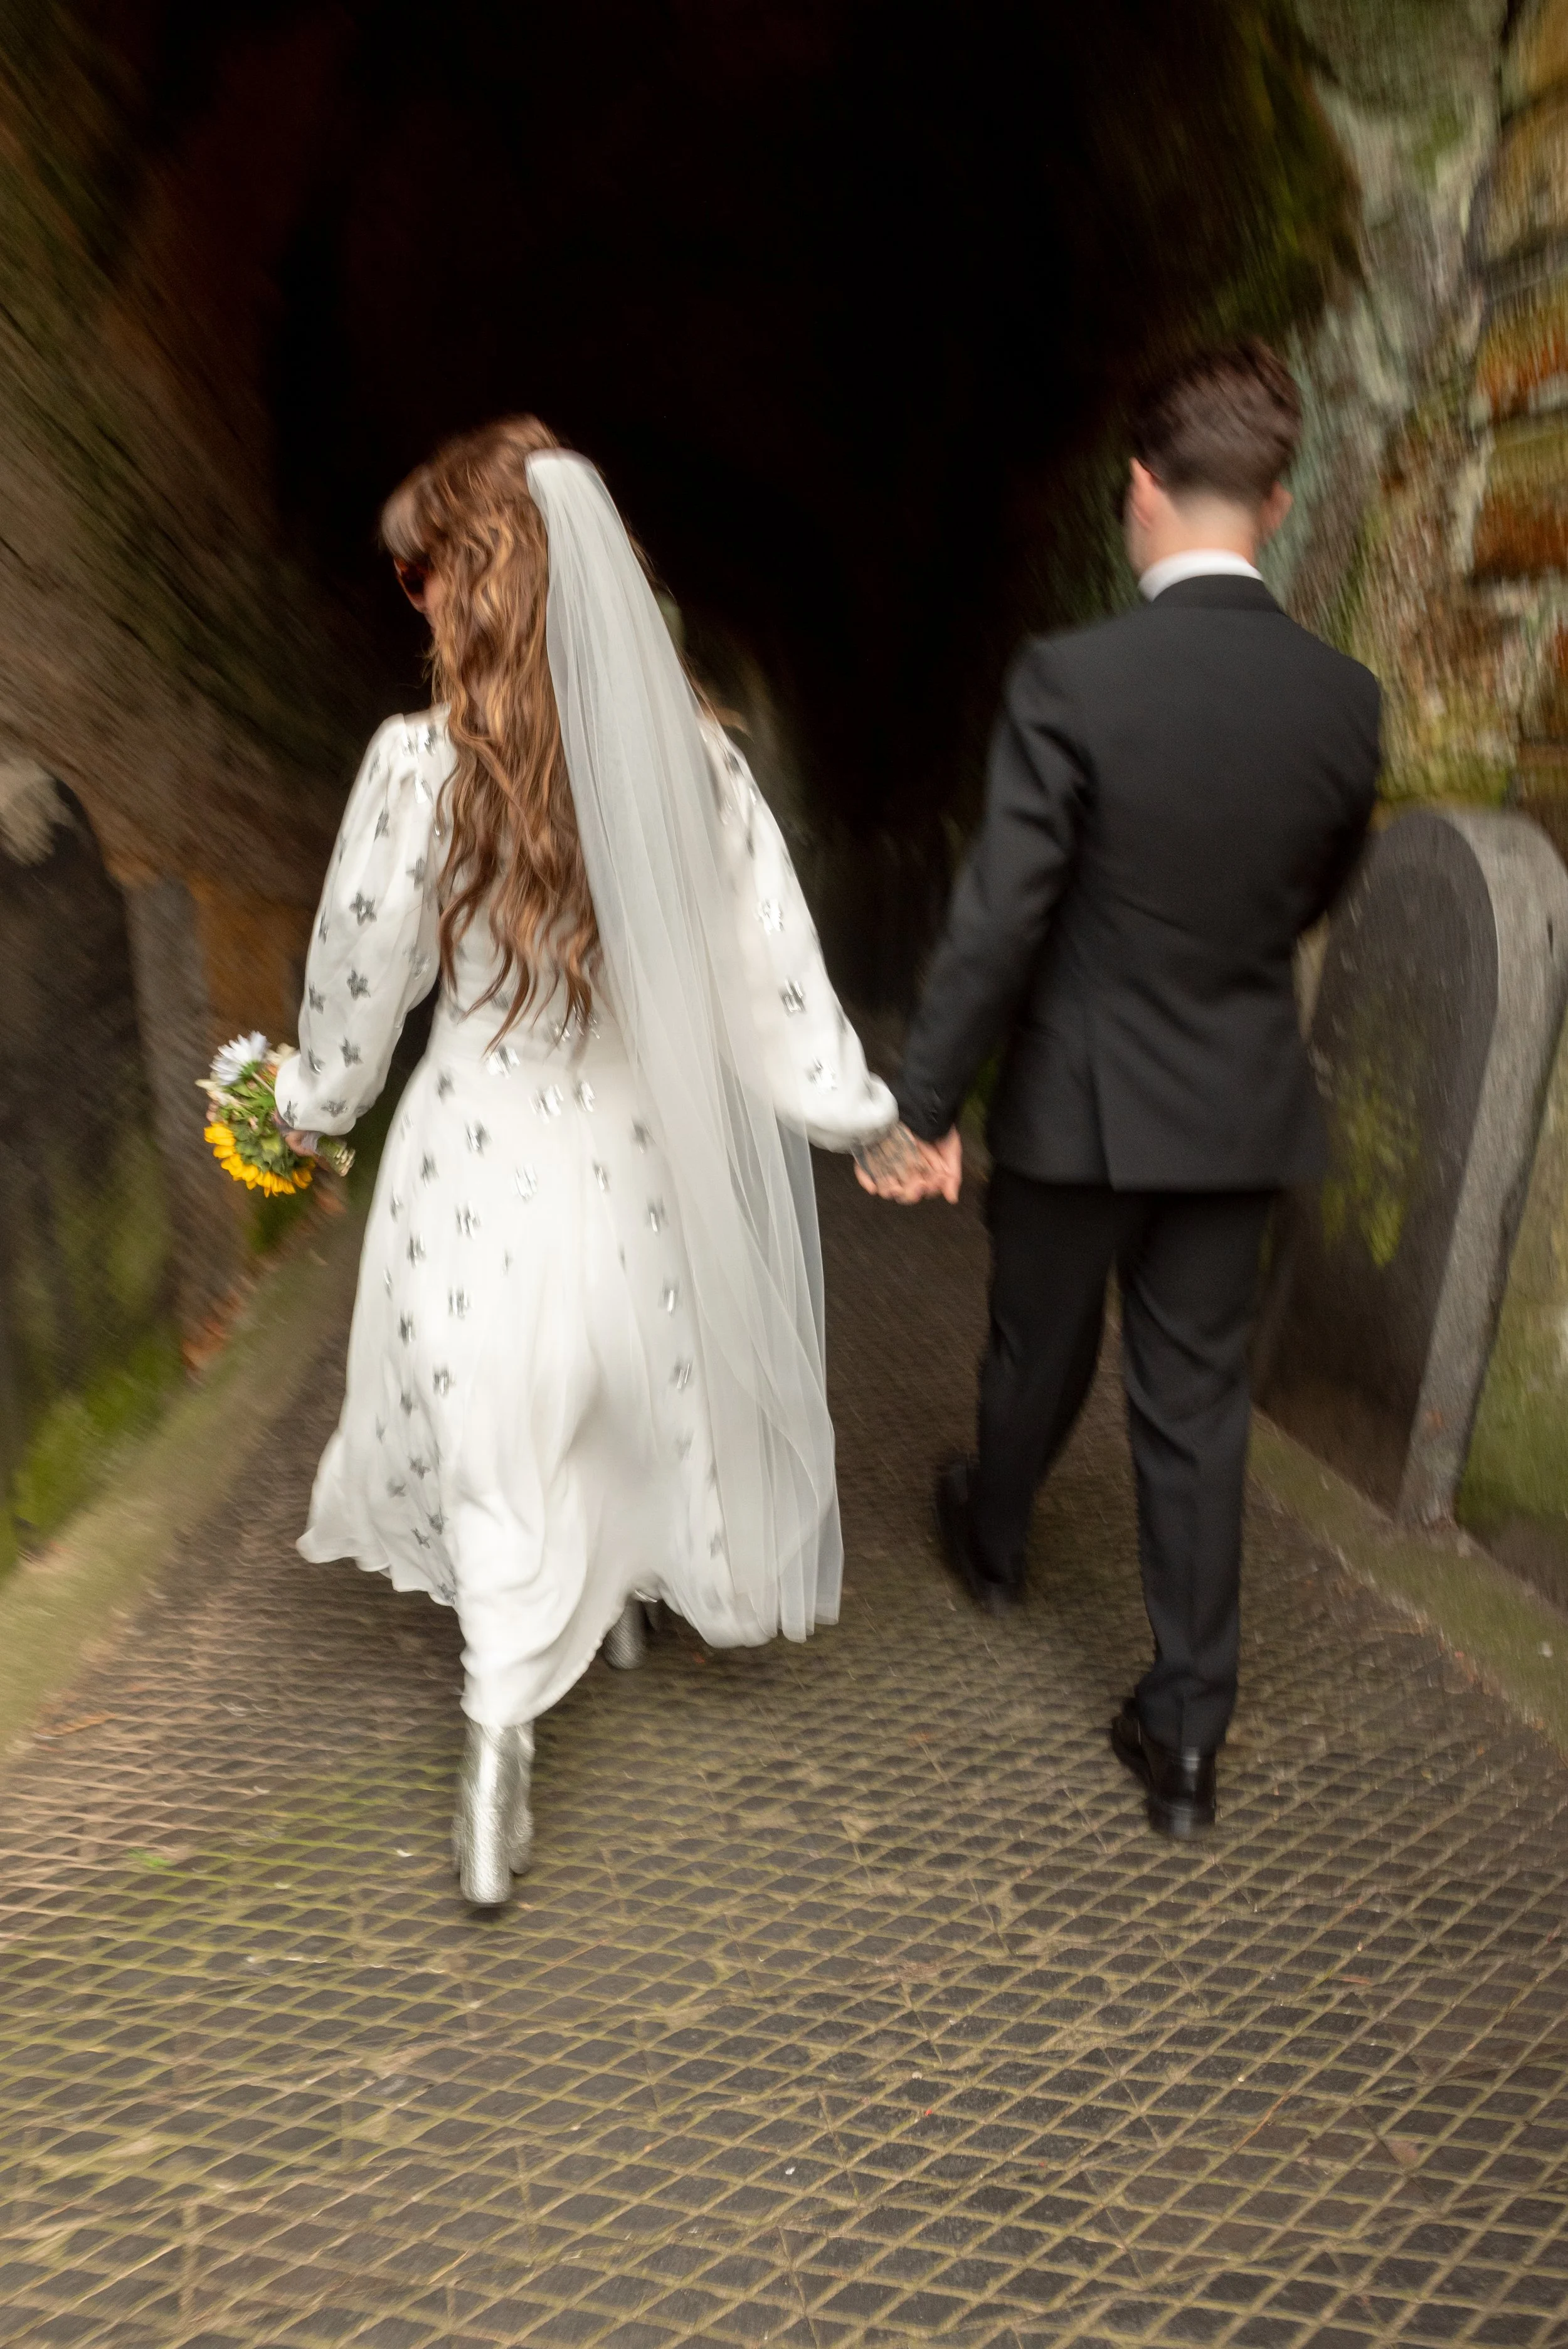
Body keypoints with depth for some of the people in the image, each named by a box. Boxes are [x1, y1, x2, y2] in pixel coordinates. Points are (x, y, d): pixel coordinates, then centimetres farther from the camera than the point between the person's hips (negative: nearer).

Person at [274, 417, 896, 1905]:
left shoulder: (421, 767, -16)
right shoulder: (695, 760, -9)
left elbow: (359, 991, -5)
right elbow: (775, 983, -7)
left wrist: (307, 1105, 14)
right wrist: (868, 1116, 6)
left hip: (482, 1163, -2)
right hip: (652, 1166, 3)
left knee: (499, 1452, 16)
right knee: (640, 1404, 27)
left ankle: (500, 1750, 20)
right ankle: (628, 1594, 52)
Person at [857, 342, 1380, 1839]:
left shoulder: (1069, 679, -17)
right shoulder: (1346, 700, -4)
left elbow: (997, 919, -18)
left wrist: (924, 1108, -9)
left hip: (1078, 1100, -2)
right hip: (1241, 1112, 3)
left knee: (1039, 1354, 21)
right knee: (1197, 1404, 11)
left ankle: (993, 1543, 50)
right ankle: (1186, 1730, 20)